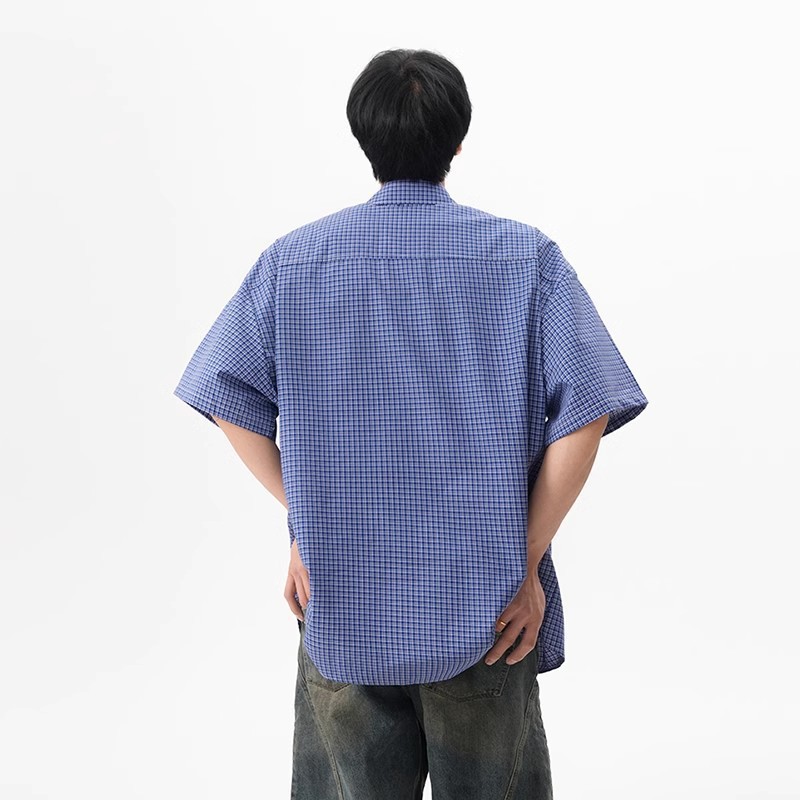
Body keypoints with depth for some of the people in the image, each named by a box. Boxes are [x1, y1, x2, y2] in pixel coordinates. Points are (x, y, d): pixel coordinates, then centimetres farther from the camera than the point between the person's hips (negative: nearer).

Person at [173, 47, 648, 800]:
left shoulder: (291, 261, -2)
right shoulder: (527, 257, -6)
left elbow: (233, 405, -2)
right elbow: (585, 415, -12)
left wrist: (305, 523, 3)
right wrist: (528, 561, -7)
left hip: (342, 599, 1)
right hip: (486, 605, -1)